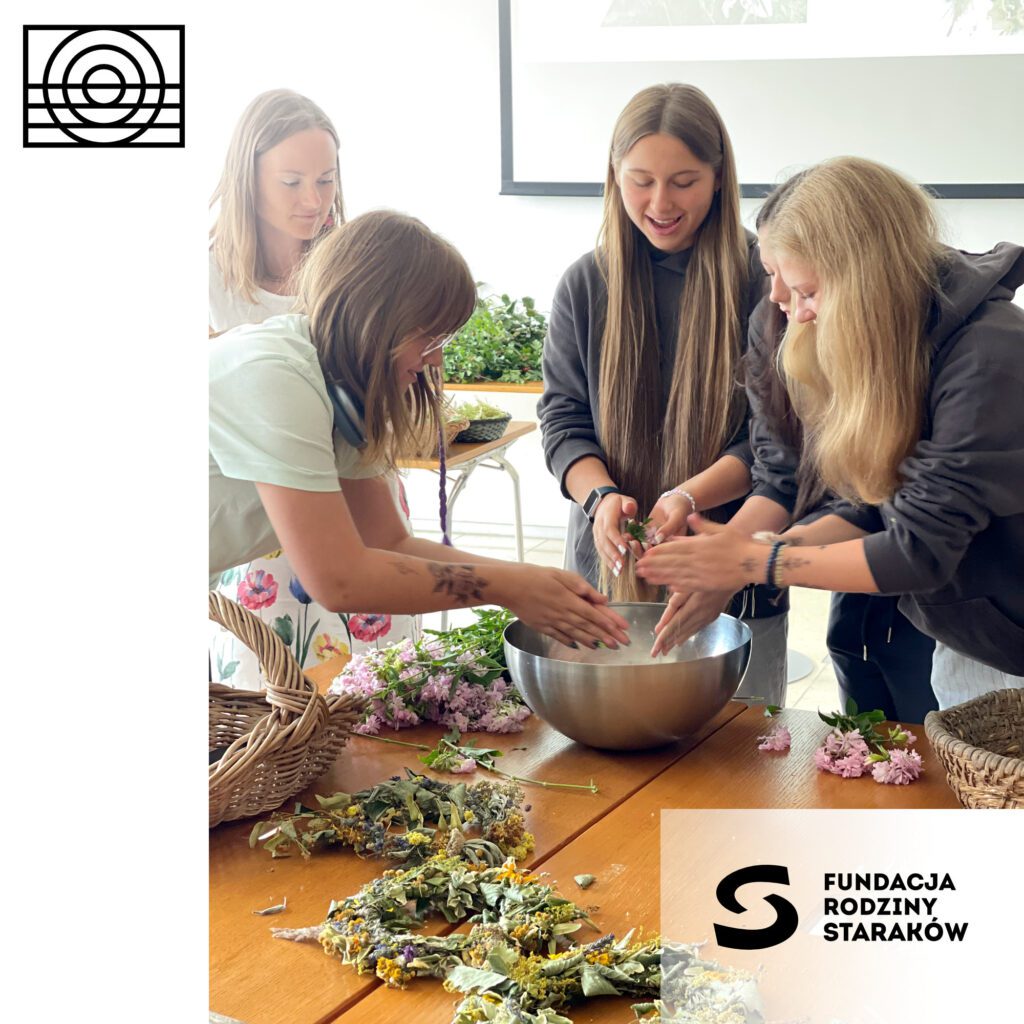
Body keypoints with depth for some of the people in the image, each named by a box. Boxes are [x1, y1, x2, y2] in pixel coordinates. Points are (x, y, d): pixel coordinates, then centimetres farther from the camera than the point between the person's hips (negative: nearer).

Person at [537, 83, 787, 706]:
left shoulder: (763, 281, -7)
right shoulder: (586, 284, 2)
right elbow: (563, 419, 4)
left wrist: (689, 497, -25)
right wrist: (599, 496, -16)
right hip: (607, 571, 2)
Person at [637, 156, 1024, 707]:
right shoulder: (889, 348, 1)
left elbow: (919, 552, -25)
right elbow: (868, 510, 3)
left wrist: (757, 562, -18)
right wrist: (730, 560, -10)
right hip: (956, 652, 8)